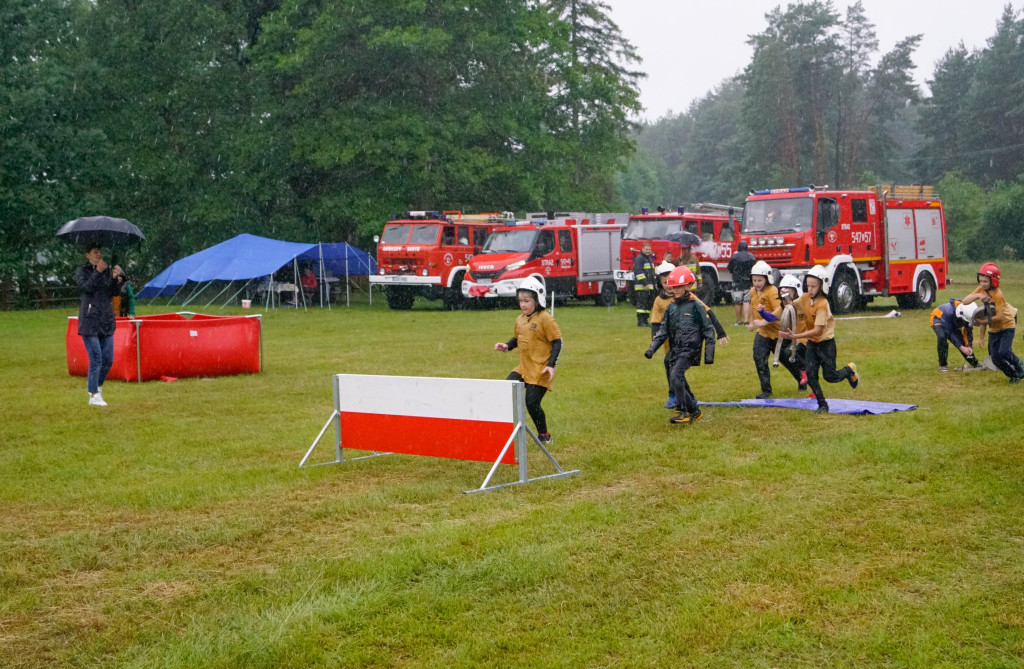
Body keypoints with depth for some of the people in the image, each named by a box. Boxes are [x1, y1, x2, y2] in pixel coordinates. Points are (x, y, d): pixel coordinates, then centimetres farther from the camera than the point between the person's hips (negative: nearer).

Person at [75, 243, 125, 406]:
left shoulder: (108, 270, 11)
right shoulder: (81, 271, 3)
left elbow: (115, 292, 0)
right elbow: (87, 287, -16)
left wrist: (116, 278, -18)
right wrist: (98, 272, -23)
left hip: (107, 322, 4)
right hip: (89, 321, -4)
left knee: (108, 359, 5)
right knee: (96, 359, -8)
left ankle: (97, 385, 29)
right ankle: (94, 395, 0)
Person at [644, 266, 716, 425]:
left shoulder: (696, 306, -5)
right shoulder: (671, 307, 13)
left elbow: (708, 330, -3)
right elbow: (663, 330, 17)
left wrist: (709, 355, -5)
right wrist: (652, 348, 6)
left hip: (690, 349, -7)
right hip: (675, 350, 7)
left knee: (675, 376, -23)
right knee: (679, 382, 8)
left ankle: (682, 412, -17)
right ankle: (694, 411, 24)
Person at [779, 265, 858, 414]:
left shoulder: (822, 304, -25)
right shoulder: (804, 298, -4)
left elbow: (818, 330, -30)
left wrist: (795, 336, -37)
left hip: (826, 343, -6)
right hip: (811, 343, 6)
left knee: (830, 376, 0)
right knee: (810, 375, -5)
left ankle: (849, 370, 31)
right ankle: (822, 405, 6)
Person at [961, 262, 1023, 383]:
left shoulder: (998, 294, -24)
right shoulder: (981, 290, -5)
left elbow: (1000, 316, -26)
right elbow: (964, 301, -14)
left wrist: (987, 321, -25)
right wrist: (977, 295, -29)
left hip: (1007, 326, -6)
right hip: (993, 329, 6)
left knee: (1004, 352, -24)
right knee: (995, 358, 0)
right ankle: (1013, 375, 19)